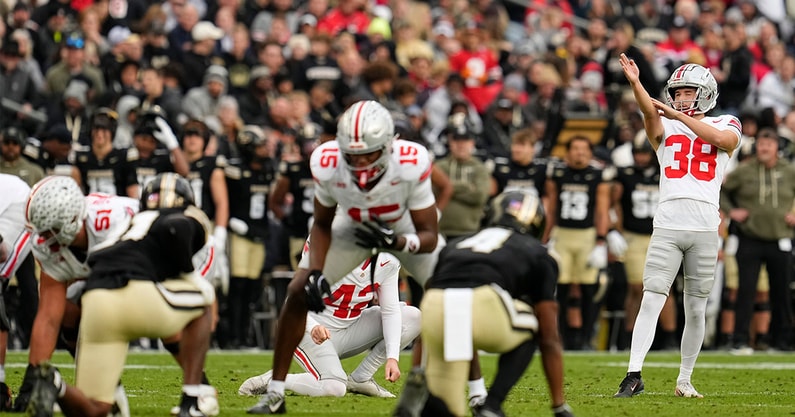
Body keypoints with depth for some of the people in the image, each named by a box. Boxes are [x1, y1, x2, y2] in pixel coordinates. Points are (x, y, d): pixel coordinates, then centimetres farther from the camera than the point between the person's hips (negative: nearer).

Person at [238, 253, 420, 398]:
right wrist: (313, 327, -44)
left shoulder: (389, 261, -7)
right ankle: (272, 380, -4)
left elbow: (390, 310, -6)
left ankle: (361, 378, -3)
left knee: (412, 317, -9)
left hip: (348, 330, 6)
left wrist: (392, 357, -19)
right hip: (312, 332, -6)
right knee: (334, 388, -30)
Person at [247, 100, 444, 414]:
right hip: (353, 227, 2)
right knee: (298, 294, -10)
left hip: (406, 230, -2)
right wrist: (316, 273, -26)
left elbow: (429, 236, -29)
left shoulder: (411, 165, -40)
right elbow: (321, 225, -11)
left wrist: (396, 242, -50)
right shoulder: (328, 165, -33)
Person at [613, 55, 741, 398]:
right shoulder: (665, 127, 12)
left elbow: (720, 139, -13)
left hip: (705, 229, 0)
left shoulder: (726, 125, 11)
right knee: (651, 301, -11)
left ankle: (684, 380, 17)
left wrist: (679, 115, -15)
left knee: (696, 310, 6)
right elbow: (650, 113, -11)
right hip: (667, 226, 0)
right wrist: (635, 84, -31)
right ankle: (634, 374, -14)